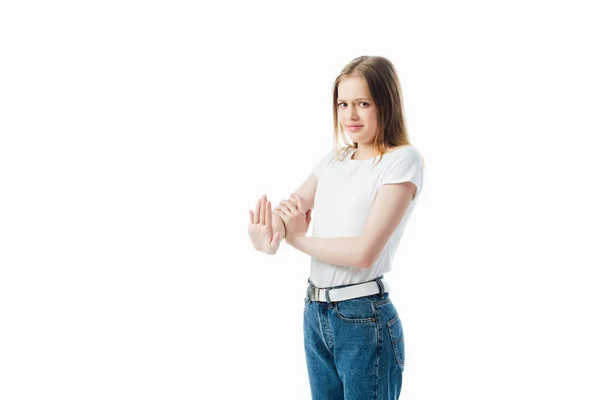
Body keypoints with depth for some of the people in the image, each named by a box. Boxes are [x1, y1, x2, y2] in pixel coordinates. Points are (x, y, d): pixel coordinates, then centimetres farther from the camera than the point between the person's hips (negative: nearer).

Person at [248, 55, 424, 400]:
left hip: (365, 319, -6)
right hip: (315, 313, 6)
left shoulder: (402, 160, -10)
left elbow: (364, 252, -18)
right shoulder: (333, 160, 10)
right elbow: (291, 210, 2)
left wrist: (296, 238, -7)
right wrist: (269, 234, -22)